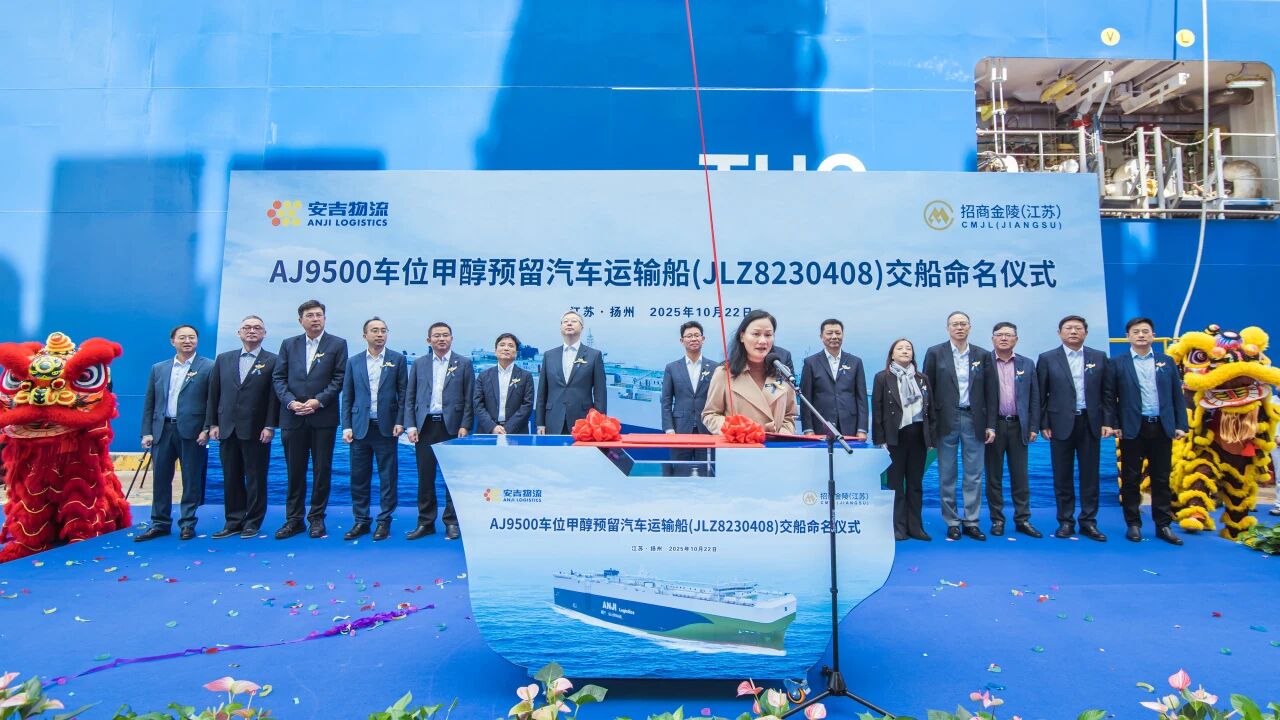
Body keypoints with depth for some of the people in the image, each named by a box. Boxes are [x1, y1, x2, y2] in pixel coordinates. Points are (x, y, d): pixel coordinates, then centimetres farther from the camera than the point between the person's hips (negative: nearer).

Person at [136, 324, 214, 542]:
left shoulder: (208, 367, 1)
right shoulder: (158, 368, 13)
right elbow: (149, 403, 13)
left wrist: (207, 429, -11)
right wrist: (147, 432, 5)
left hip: (192, 431, -4)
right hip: (162, 430, 4)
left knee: (191, 479, 2)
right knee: (160, 478, 8)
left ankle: (187, 524, 12)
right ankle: (160, 523, 19)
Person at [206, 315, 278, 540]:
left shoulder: (272, 361, -1)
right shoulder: (223, 359, 11)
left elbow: (274, 396, -5)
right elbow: (214, 393, 11)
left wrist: (270, 426, -11)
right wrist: (212, 423, 6)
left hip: (256, 430, -4)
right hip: (227, 428, 4)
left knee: (256, 479, 3)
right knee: (231, 478, 9)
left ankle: (252, 523, 12)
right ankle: (234, 521, 18)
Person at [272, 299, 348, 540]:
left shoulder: (337, 344, 3)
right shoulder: (288, 345, 11)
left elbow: (339, 378, -3)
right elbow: (278, 377, 7)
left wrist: (318, 401, -12)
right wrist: (290, 402, -8)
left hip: (323, 417, -2)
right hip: (293, 417, 2)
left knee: (322, 470, 3)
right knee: (295, 471, 7)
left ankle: (317, 518, 13)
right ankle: (294, 519, 16)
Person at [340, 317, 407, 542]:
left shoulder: (397, 359, 4)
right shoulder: (354, 362, 9)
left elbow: (403, 393, 2)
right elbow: (347, 397, 8)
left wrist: (400, 422, -7)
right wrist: (346, 427, 1)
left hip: (386, 427, -2)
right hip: (360, 428, 2)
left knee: (387, 477, 2)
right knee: (359, 477, 6)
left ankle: (384, 521, 12)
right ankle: (361, 521, 17)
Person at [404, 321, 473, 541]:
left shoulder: (463, 364, 4)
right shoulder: (419, 364, 11)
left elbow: (469, 399, 1)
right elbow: (410, 397, 9)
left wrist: (465, 426, -8)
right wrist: (410, 426, 0)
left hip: (452, 426, -2)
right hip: (425, 426, 2)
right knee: (425, 476, 5)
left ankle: (452, 522, 12)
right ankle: (426, 522, 14)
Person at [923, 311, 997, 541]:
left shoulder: (983, 355, 7)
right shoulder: (935, 353, 2)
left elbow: (990, 392, 7)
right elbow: (928, 390, 1)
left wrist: (991, 425, 2)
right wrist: (929, 424, -2)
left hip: (974, 420, 2)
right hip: (946, 421, -1)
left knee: (974, 475, 5)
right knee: (947, 475, 5)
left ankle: (971, 521, 15)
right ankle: (952, 522, 14)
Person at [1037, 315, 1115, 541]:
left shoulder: (1099, 357, 7)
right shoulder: (1047, 359, 1)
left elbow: (1107, 392, 7)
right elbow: (1041, 395, 0)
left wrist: (1107, 421, 0)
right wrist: (1043, 424, -5)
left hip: (1090, 423, 2)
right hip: (1061, 424, -2)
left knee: (1090, 475, 5)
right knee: (1063, 476, 4)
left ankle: (1088, 522, 14)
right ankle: (1065, 521, 13)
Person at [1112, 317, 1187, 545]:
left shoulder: (1167, 362, 9)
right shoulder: (1118, 364, 1)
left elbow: (1177, 395, 8)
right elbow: (1111, 397, -2)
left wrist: (1181, 424, 2)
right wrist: (1115, 425, -8)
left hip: (1162, 427, 2)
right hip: (1132, 428, -2)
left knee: (1161, 479, 8)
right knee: (1131, 479, 4)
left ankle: (1163, 525, 16)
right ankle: (1133, 524, 13)